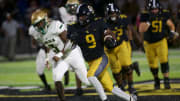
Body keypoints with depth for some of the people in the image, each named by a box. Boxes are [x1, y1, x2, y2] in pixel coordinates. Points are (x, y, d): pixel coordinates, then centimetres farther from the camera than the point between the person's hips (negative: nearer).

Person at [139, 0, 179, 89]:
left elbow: (171, 25, 8)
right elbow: (141, 30, -24)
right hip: (149, 43, 1)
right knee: (153, 65, 10)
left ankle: (166, 81, -14)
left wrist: (172, 32, -10)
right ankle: (156, 80, 34)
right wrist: (149, 21, -32)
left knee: (164, 61, -19)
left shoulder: (164, 14, -9)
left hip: (161, 42, -1)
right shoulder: (145, 16, -14)